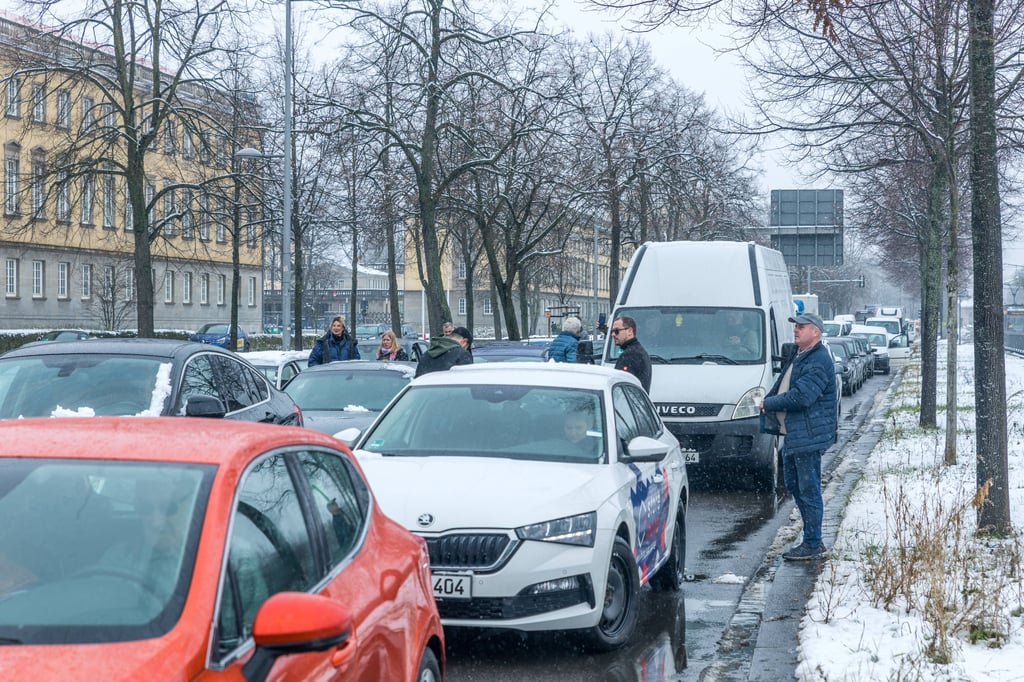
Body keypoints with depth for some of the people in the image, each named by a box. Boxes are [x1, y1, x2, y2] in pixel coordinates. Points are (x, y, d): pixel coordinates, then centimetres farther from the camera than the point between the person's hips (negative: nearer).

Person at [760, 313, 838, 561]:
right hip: (792, 435, 11)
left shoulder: (818, 362, -16)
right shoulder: (797, 356, 17)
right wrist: (769, 402, 7)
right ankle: (812, 538, 25)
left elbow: (801, 396, -25)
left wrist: (769, 403, -13)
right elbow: (781, 386, 27)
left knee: (809, 490, -5)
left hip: (808, 437, -11)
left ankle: (812, 544, 1)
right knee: (793, 485, 16)